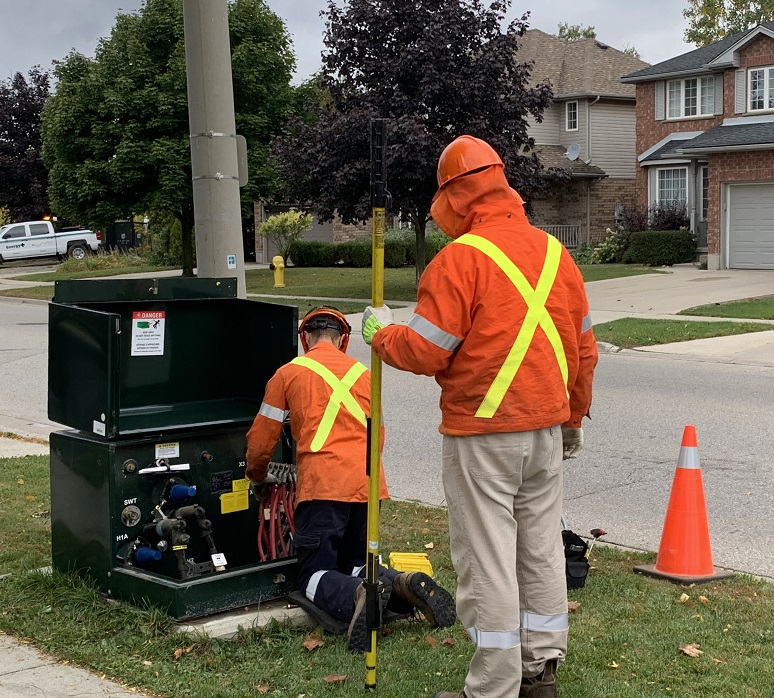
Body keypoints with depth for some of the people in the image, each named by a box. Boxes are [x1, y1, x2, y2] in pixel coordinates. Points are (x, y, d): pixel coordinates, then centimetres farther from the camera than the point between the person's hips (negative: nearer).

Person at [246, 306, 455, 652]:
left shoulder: (288, 373, 9)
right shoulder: (364, 374, 20)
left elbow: (260, 441, 13)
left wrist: (259, 476, 33)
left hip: (321, 484, -4)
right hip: (368, 483, 4)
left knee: (315, 575, 1)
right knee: (357, 567, 18)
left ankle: (357, 596, -32)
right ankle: (404, 584, -13)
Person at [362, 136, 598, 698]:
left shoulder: (460, 258, -14)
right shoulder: (554, 251, 8)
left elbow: (425, 352, -14)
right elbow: (583, 347, 14)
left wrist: (381, 333, 5)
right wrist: (574, 418, 24)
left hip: (483, 437, -7)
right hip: (547, 430, 7)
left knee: (487, 562, 0)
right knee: (542, 550, 15)